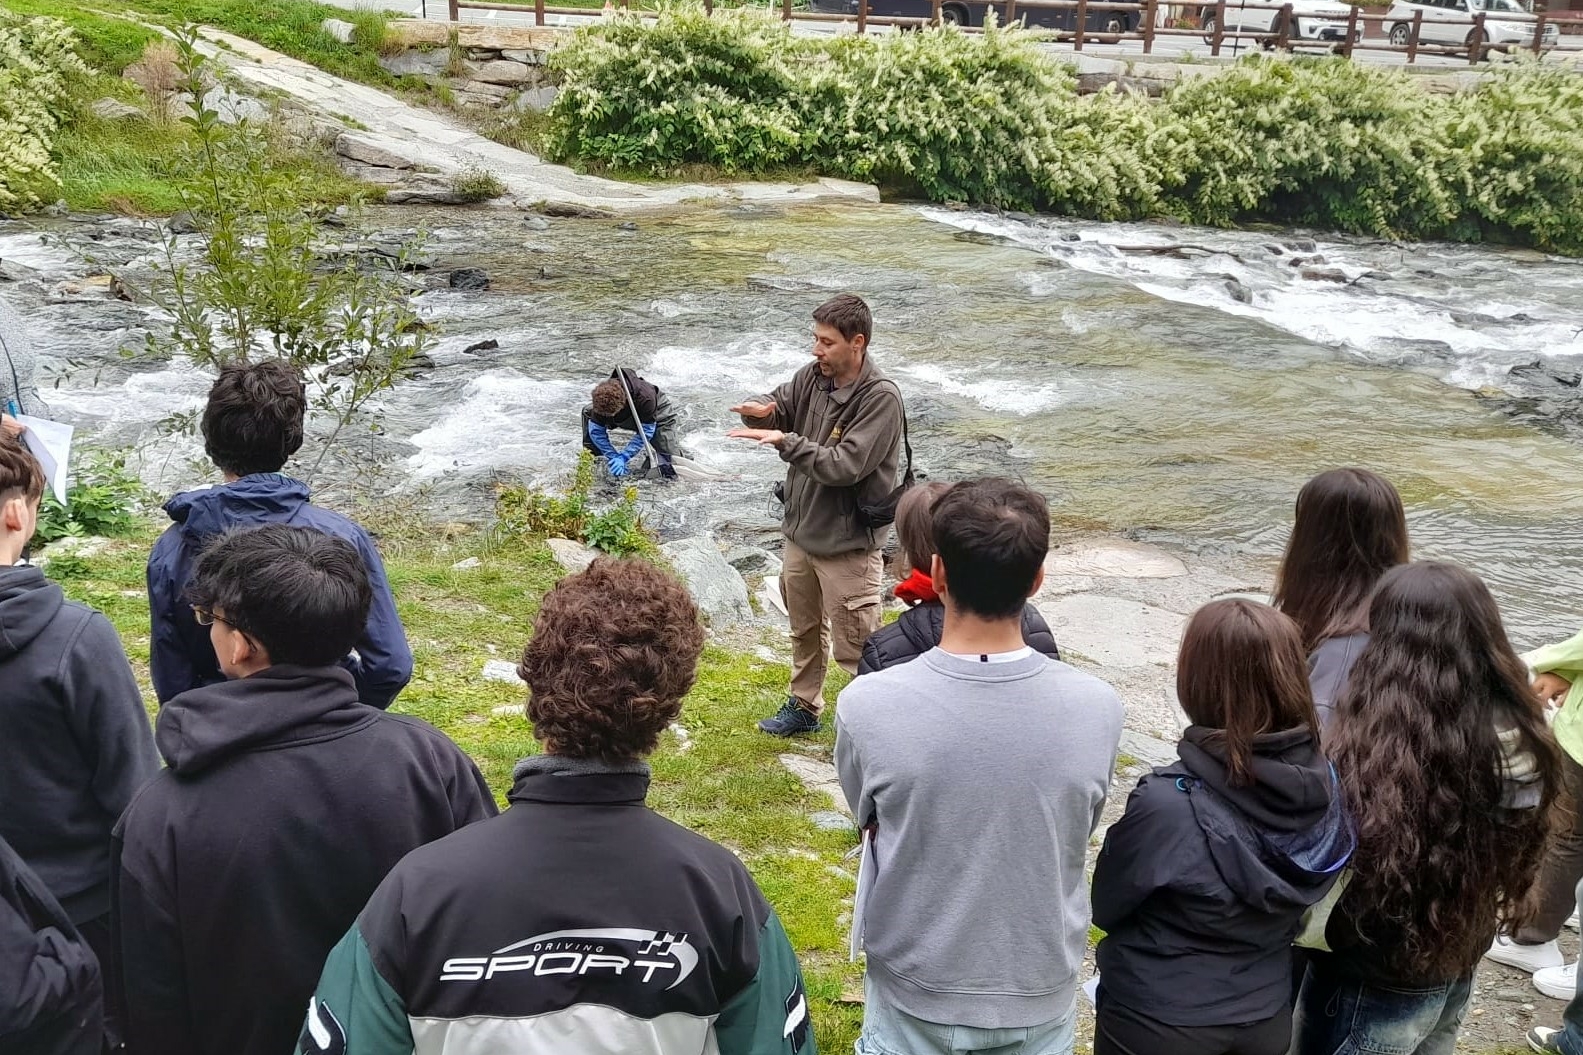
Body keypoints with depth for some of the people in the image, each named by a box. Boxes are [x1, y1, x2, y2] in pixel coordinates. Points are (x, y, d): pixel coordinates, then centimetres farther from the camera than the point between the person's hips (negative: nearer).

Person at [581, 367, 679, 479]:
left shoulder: (645, 397, -43)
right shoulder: (601, 396, -32)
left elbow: (645, 433, -32)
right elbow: (596, 430, -19)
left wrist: (623, 457, -34)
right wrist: (613, 456, -26)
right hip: (629, 419, 5)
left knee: (669, 469, -19)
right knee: (587, 412, -12)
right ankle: (592, 457, 1)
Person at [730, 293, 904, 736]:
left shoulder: (881, 398, -21)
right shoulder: (812, 376, 0)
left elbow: (845, 466, -26)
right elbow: (778, 409, 7)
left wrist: (786, 441, -29)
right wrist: (760, 411, -18)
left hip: (848, 543, -8)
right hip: (800, 530, 8)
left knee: (855, 646, -2)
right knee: (804, 629, 24)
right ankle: (804, 707, 42)